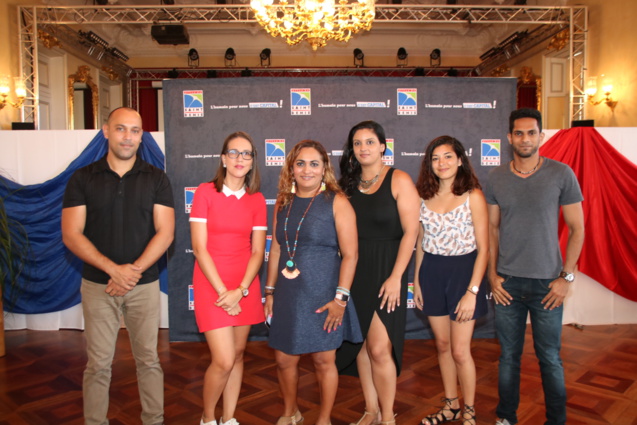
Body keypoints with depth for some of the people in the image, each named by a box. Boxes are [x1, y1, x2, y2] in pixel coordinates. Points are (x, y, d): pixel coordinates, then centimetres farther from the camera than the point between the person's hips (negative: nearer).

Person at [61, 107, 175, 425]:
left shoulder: (156, 179, 1)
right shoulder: (82, 178, 1)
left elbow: (165, 232, -5)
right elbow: (71, 235, -5)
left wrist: (133, 270, -15)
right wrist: (114, 269, -16)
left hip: (145, 284, 0)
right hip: (97, 284, 0)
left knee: (148, 359, 9)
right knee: (98, 364, 7)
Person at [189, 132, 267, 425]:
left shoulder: (257, 200, 4)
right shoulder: (205, 192, -5)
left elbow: (257, 251, 2)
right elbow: (199, 248, -9)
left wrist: (241, 290, -11)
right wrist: (223, 292, -13)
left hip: (246, 286, 4)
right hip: (211, 284, -3)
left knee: (238, 355, 10)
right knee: (224, 361, -7)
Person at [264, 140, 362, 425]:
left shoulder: (336, 202, -8)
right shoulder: (283, 202, 7)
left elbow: (350, 254, -11)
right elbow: (276, 249, 12)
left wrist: (340, 297, -15)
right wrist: (270, 291, 11)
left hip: (322, 296, -4)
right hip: (288, 295, 5)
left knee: (323, 360, 9)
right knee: (284, 359, 13)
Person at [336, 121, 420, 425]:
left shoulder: (399, 180, -6)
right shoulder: (348, 183, 8)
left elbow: (410, 231, -10)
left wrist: (396, 277, -15)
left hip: (386, 271, -5)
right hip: (354, 271, 5)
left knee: (379, 349, -6)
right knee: (360, 346, 10)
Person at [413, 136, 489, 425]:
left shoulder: (473, 196, -9)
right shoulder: (424, 196, 3)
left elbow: (483, 248, -10)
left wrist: (472, 292, -14)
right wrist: (416, 281, 8)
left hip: (463, 271, -4)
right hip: (431, 273, 4)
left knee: (460, 351, 1)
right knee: (442, 345, 14)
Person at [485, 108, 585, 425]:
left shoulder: (561, 174, -3)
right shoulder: (496, 178, 4)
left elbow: (577, 229, 0)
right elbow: (492, 228, 8)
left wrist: (567, 277, -6)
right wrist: (492, 274, 2)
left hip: (547, 282, -2)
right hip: (507, 282, 2)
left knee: (550, 359, 7)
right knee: (509, 355, 11)